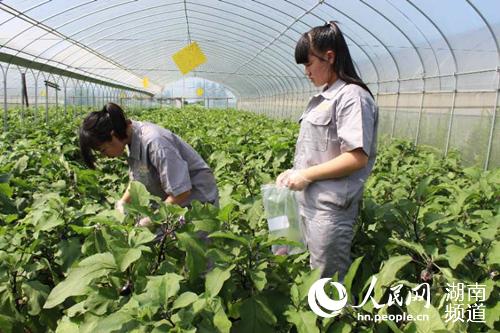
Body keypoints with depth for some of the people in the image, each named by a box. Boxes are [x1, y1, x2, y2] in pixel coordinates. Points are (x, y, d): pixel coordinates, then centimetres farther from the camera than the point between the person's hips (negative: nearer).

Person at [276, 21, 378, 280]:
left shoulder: (352, 96, -15)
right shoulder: (324, 98, 12)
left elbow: (357, 158, -21)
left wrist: (307, 175, -17)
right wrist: (293, 172, 6)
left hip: (331, 207, -9)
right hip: (309, 201, 9)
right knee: (314, 272, 21)